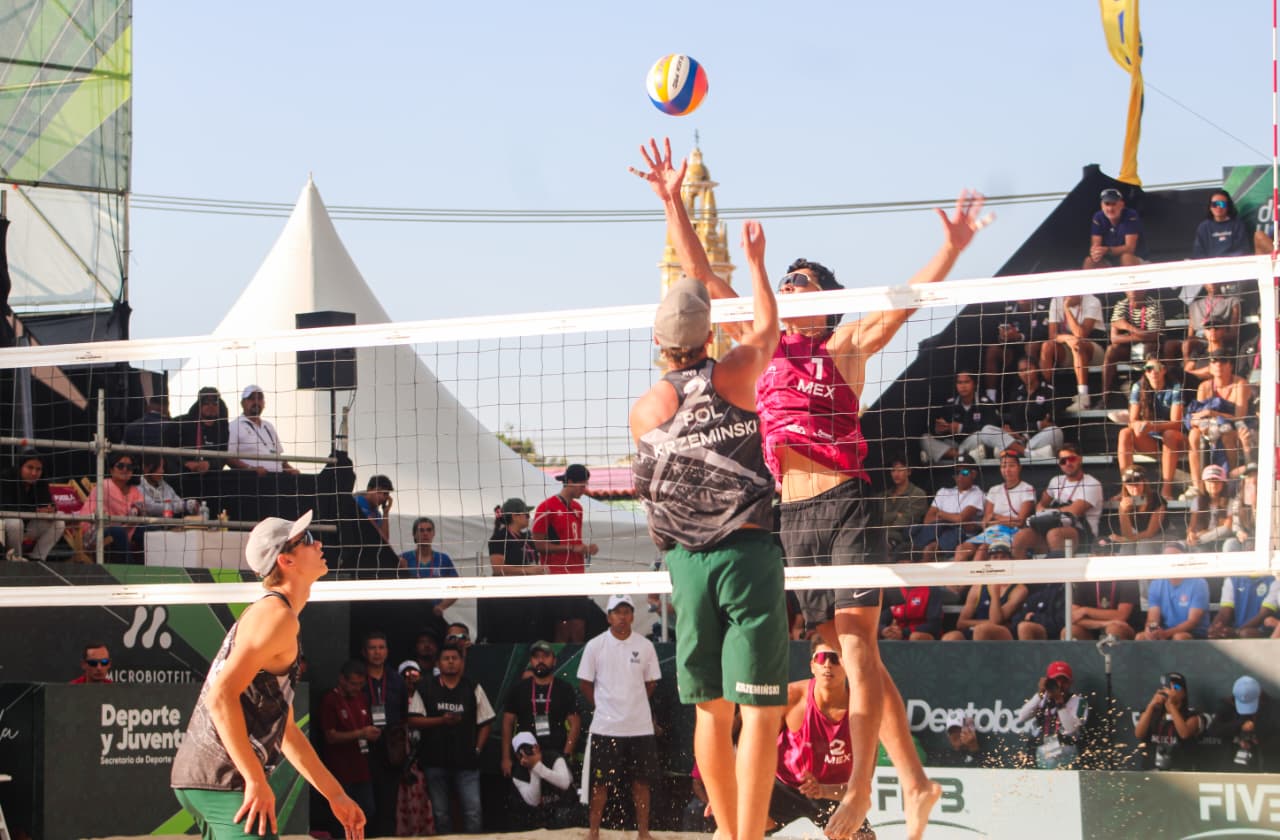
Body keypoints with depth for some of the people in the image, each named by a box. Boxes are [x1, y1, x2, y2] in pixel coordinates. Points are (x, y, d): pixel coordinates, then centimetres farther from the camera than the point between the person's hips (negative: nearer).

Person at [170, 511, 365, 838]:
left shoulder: (271, 614, 22)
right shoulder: (276, 615, -11)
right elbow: (221, 695, -23)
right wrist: (257, 781, -24)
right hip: (220, 778, -11)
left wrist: (335, 795, 24)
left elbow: (285, 731, 26)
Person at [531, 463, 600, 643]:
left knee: (579, 630, 4)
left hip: (577, 575, 7)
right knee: (562, 629, -6)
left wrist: (585, 548, 4)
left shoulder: (577, 507, 15)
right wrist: (572, 548, -15)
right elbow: (539, 545, -11)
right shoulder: (547, 507, -8)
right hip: (556, 578, -7)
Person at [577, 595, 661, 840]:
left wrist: (634, 706, 6)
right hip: (605, 727, -1)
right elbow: (584, 684, 5)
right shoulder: (595, 646, -2)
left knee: (641, 781, 5)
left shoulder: (645, 646, 2)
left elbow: (650, 683, 12)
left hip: (640, 726, 1)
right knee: (600, 781, 2)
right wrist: (604, 707, 2)